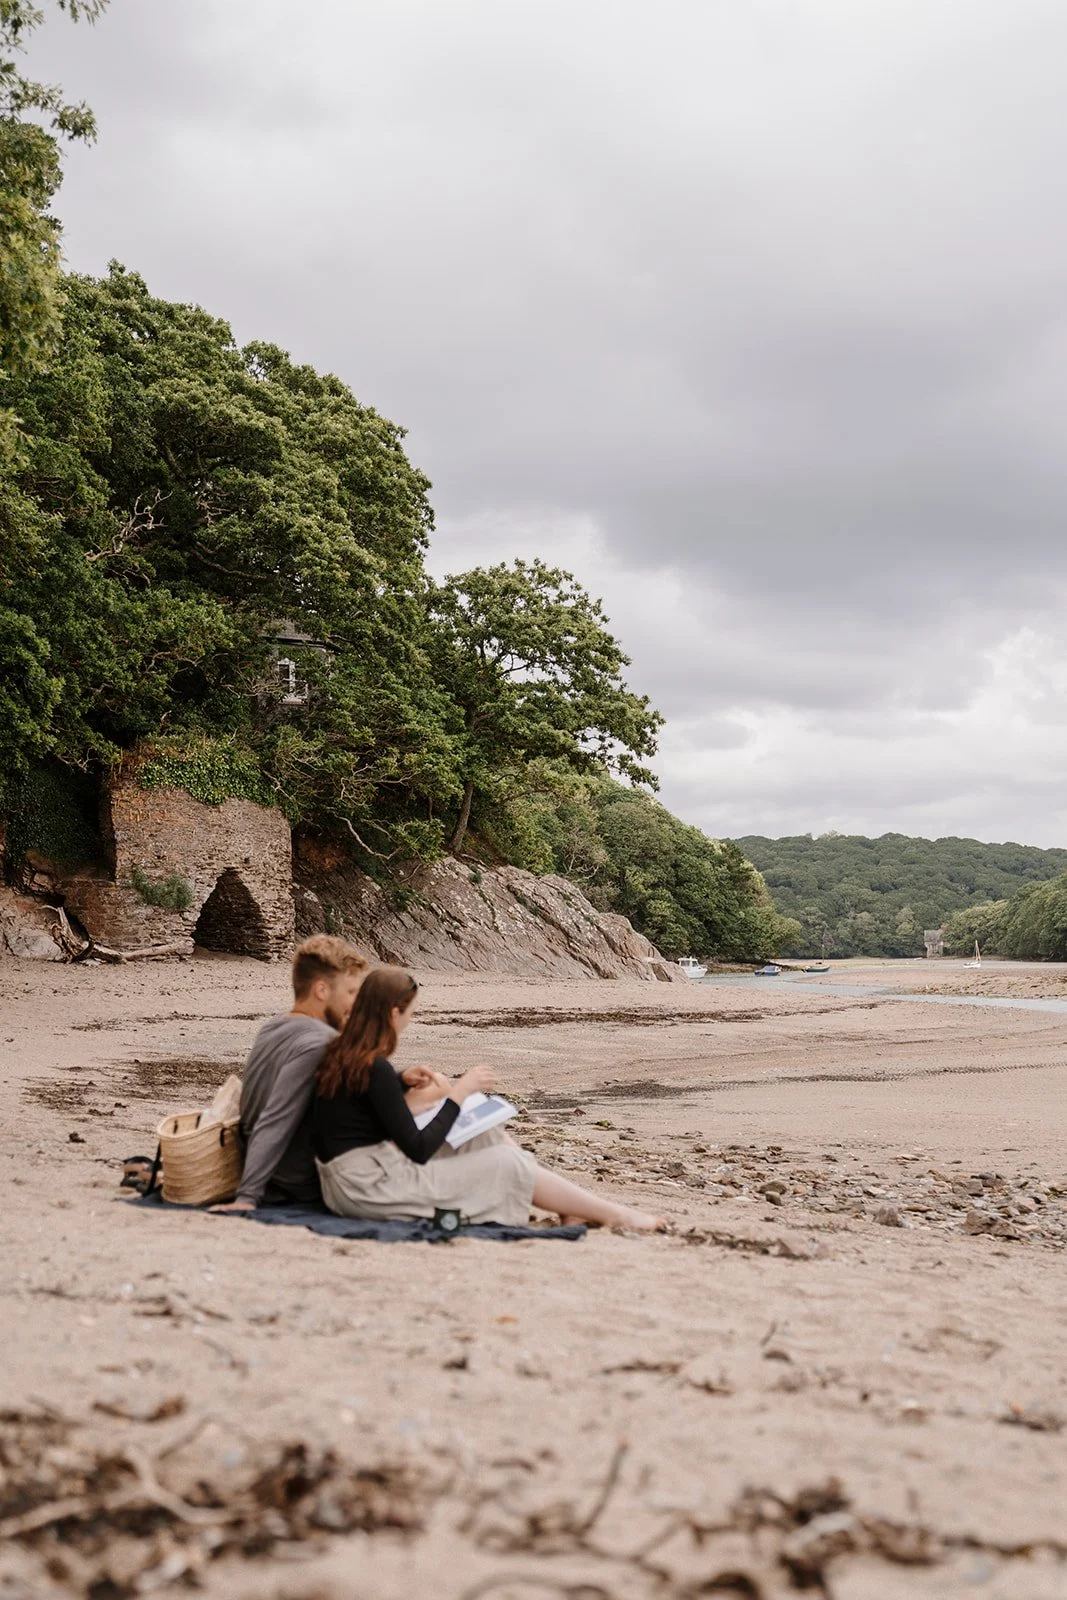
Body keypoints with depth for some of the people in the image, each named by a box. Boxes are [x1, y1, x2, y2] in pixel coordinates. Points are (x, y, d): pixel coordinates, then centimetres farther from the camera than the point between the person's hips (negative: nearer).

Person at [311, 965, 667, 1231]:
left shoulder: (340, 1054, 6)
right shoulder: (375, 1069, -22)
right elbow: (419, 1150, -19)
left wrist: (402, 1083, 9)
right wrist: (459, 1093, -12)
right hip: (370, 1188, -9)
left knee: (487, 1137, 12)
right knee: (506, 1165, -3)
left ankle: (573, 1210, 16)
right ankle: (616, 1216, 9)